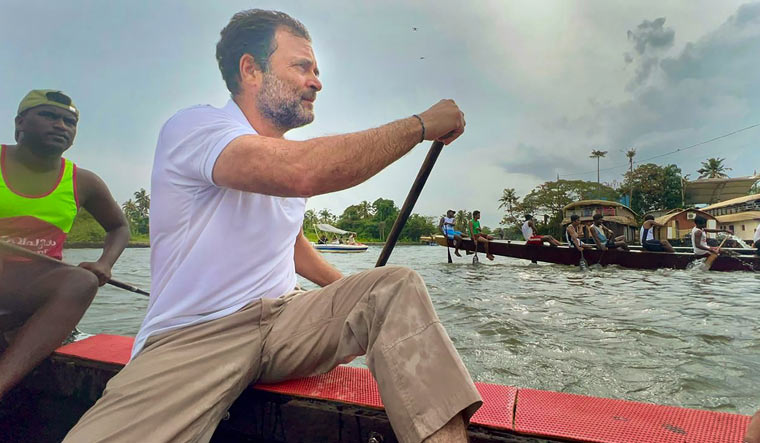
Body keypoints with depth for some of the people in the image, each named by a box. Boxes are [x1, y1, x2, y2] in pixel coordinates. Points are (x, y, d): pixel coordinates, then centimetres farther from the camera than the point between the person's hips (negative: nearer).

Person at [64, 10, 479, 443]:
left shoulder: (291, 155, 13)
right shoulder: (193, 126, -12)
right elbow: (302, 172, -33)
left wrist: (353, 294, 19)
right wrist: (420, 124, -20)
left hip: (286, 318, 6)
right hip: (193, 337, -5)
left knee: (398, 286, -16)